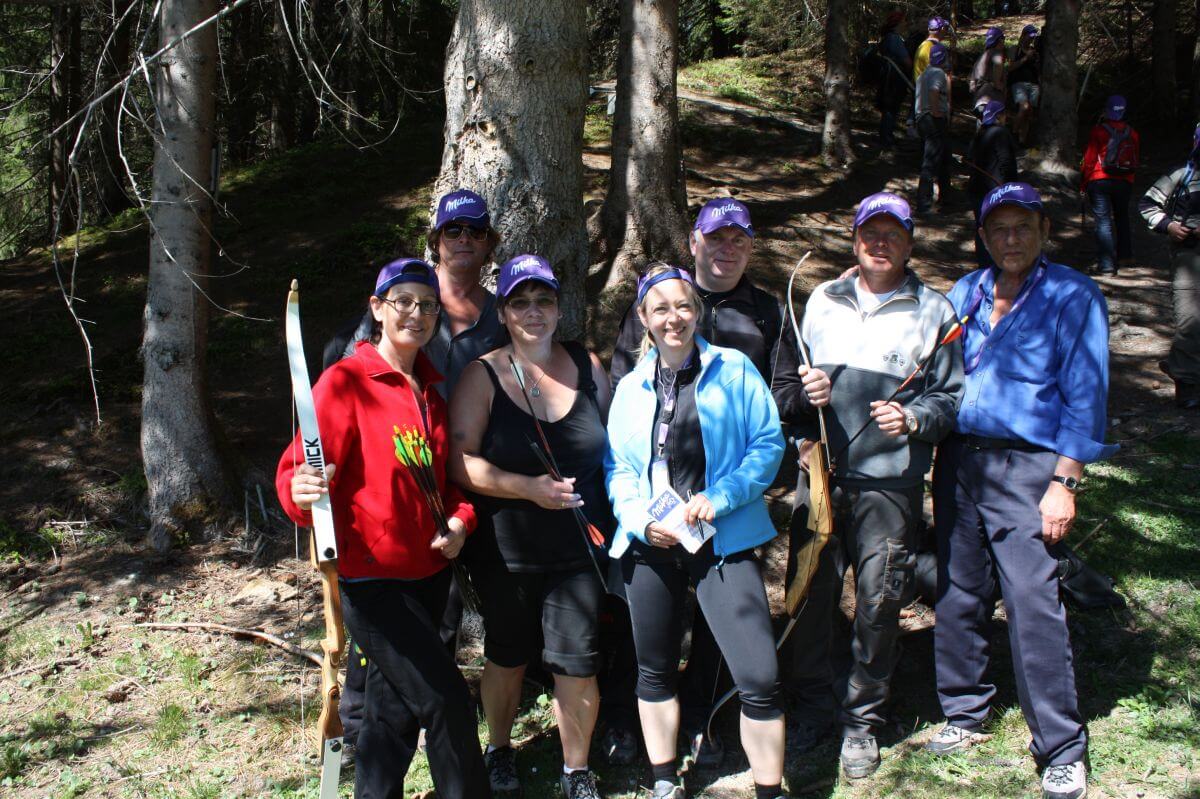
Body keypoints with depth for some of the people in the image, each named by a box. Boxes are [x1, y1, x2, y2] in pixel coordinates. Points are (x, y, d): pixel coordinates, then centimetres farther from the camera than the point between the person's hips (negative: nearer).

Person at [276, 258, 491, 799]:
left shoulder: (430, 387, 10)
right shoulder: (345, 380, -11)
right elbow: (300, 469, -17)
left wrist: (460, 517, 0)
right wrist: (301, 492, -39)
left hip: (428, 570, 7)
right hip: (371, 577, -7)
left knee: (396, 705, 16)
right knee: (445, 698, -10)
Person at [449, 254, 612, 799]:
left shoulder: (587, 365, 2)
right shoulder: (483, 375, -6)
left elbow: (613, 442, 11)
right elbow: (460, 462, -13)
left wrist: (611, 515, 2)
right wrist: (531, 488, -20)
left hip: (580, 547, 1)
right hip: (506, 551, -1)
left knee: (576, 662, 1)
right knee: (507, 655, 17)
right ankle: (498, 749, 42)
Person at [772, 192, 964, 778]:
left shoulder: (932, 311, 5)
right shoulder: (822, 301, 12)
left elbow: (950, 396, 3)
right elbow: (783, 384, 16)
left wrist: (913, 419, -15)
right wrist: (802, 393, -6)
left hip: (890, 482, -2)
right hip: (819, 473, 3)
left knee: (878, 603, 2)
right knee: (810, 593, 7)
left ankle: (863, 720, 20)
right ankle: (812, 703, 27)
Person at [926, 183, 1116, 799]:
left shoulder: (1074, 298, -2)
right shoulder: (965, 293, 13)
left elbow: (1085, 396, -6)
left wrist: (1063, 485, -11)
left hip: (1025, 467, -5)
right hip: (957, 459, 5)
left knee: (1033, 602, -8)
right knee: (957, 593, 9)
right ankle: (964, 712, 27)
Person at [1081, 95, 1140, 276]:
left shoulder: (1098, 131, -7)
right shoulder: (1132, 133, 5)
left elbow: (1089, 159, -7)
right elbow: (1136, 158, 12)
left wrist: (1083, 183, 0)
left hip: (1099, 180, -4)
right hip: (1125, 182, 4)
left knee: (1103, 220, -4)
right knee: (1122, 217, 23)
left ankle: (1106, 264, -10)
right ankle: (1125, 255, 30)